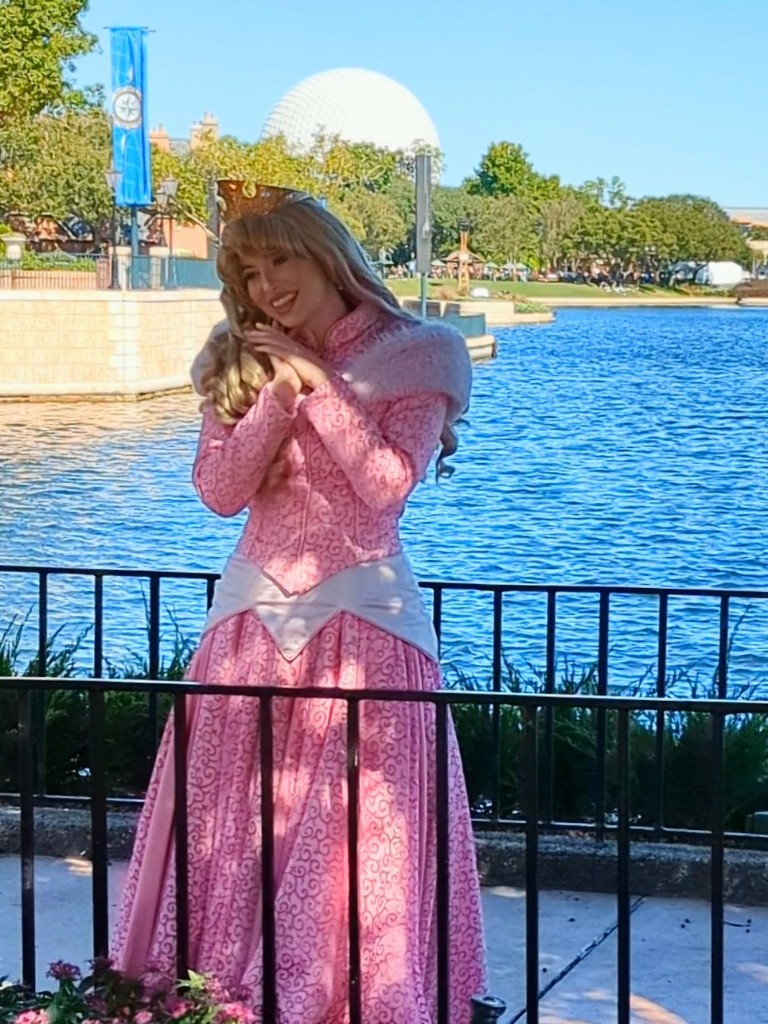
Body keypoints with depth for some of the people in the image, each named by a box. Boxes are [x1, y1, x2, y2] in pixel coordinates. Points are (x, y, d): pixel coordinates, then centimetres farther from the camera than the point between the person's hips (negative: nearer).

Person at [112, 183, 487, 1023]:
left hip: (362, 616, -4)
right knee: (232, 826, 4)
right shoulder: (242, 364, 9)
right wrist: (279, 396, -12)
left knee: (358, 829, -3)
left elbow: (389, 487, -12)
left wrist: (319, 386, -13)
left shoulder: (413, 358, -2)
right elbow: (219, 491, -1)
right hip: (257, 611, 4)